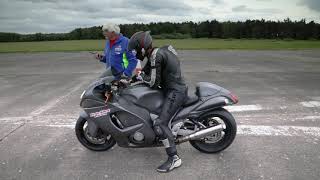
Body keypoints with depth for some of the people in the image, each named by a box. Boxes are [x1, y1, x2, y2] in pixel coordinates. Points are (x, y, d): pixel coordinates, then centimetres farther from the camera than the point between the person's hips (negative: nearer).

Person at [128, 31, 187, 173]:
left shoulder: (156, 56, -20)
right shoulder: (156, 53, 11)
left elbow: (153, 82, -19)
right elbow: (145, 71, 17)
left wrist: (140, 77, -2)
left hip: (175, 92, -11)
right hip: (172, 89, 11)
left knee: (159, 124, -17)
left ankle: (174, 158, -9)